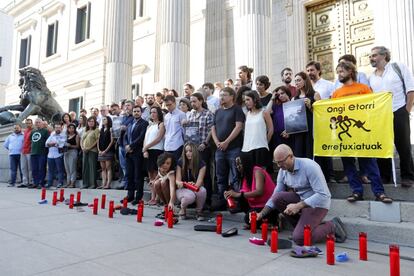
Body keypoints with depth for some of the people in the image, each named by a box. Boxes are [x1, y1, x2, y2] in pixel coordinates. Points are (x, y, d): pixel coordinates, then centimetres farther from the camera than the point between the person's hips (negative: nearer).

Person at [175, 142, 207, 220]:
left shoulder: (201, 164, -7)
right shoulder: (180, 163, -6)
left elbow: (200, 180, -18)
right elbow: (177, 180, -11)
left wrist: (195, 186, -42)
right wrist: (179, 183, -37)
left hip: (195, 188, 1)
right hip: (182, 189, -1)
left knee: (202, 191, -36)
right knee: (190, 196, -38)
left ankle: (199, 211, -6)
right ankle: (183, 208, 0)